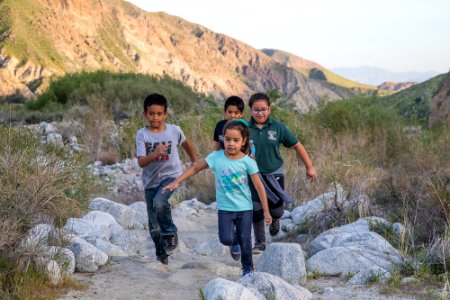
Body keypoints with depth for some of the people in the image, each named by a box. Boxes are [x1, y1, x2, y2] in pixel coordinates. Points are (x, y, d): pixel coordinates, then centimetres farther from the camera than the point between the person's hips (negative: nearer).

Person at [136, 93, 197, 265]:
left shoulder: (174, 131, -4)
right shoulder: (142, 135, -7)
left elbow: (185, 143, 19)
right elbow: (141, 162, -16)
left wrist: (194, 161, 32)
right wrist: (154, 154, -35)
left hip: (170, 175, -2)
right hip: (151, 180, 2)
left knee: (159, 202, -33)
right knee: (154, 225, 6)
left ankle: (170, 231, -8)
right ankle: (162, 256, 25)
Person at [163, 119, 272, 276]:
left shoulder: (248, 162, -10)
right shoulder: (216, 157, -7)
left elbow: (259, 186, -6)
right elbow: (195, 168, 2)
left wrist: (266, 211, -5)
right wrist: (177, 182, -4)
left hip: (245, 208, -1)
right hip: (225, 208, 1)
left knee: (245, 240, 2)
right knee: (226, 238, -13)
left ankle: (247, 268, 27)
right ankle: (235, 243, 24)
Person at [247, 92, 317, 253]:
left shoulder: (278, 128, -7)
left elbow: (297, 145, 1)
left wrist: (309, 167, 3)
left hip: (274, 175, 0)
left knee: (276, 209, -1)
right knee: (256, 210, 2)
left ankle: (275, 220, 38)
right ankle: (260, 242, 21)